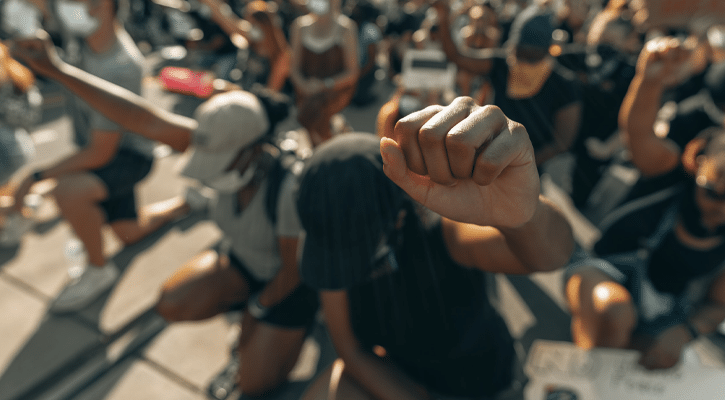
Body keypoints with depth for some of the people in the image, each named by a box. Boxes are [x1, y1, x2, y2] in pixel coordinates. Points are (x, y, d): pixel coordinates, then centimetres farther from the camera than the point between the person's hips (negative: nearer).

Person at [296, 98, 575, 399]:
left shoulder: (442, 229, -33)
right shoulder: (337, 235, -21)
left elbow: (551, 252, -53)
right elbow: (352, 349, -14)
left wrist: (522, 212, -74)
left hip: (477, 372, 1)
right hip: (396, 366, 0)